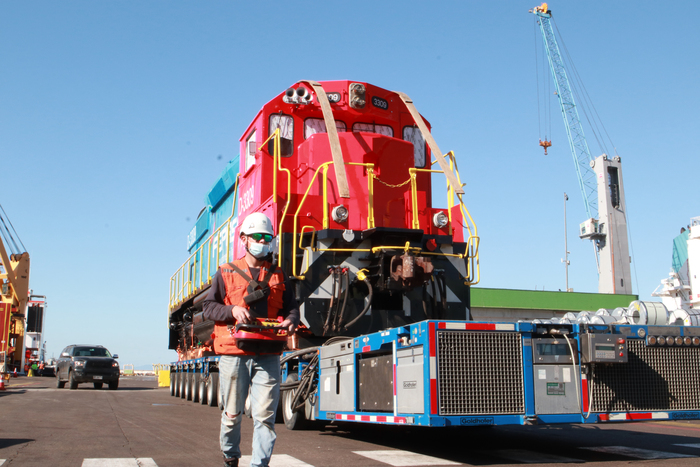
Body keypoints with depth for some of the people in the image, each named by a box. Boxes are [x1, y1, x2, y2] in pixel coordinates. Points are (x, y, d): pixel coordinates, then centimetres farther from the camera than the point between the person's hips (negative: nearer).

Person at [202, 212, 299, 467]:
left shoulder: (278, 275, 16)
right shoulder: (226, 273, 11)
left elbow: (291, 306, 13)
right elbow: (208, 306, 6)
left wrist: (290, 321, -9)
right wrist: (233, 310, -12)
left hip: (268, 356, 1)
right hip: (233, 353, -1)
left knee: (265, 414, -6)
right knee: (232, 413, 9)